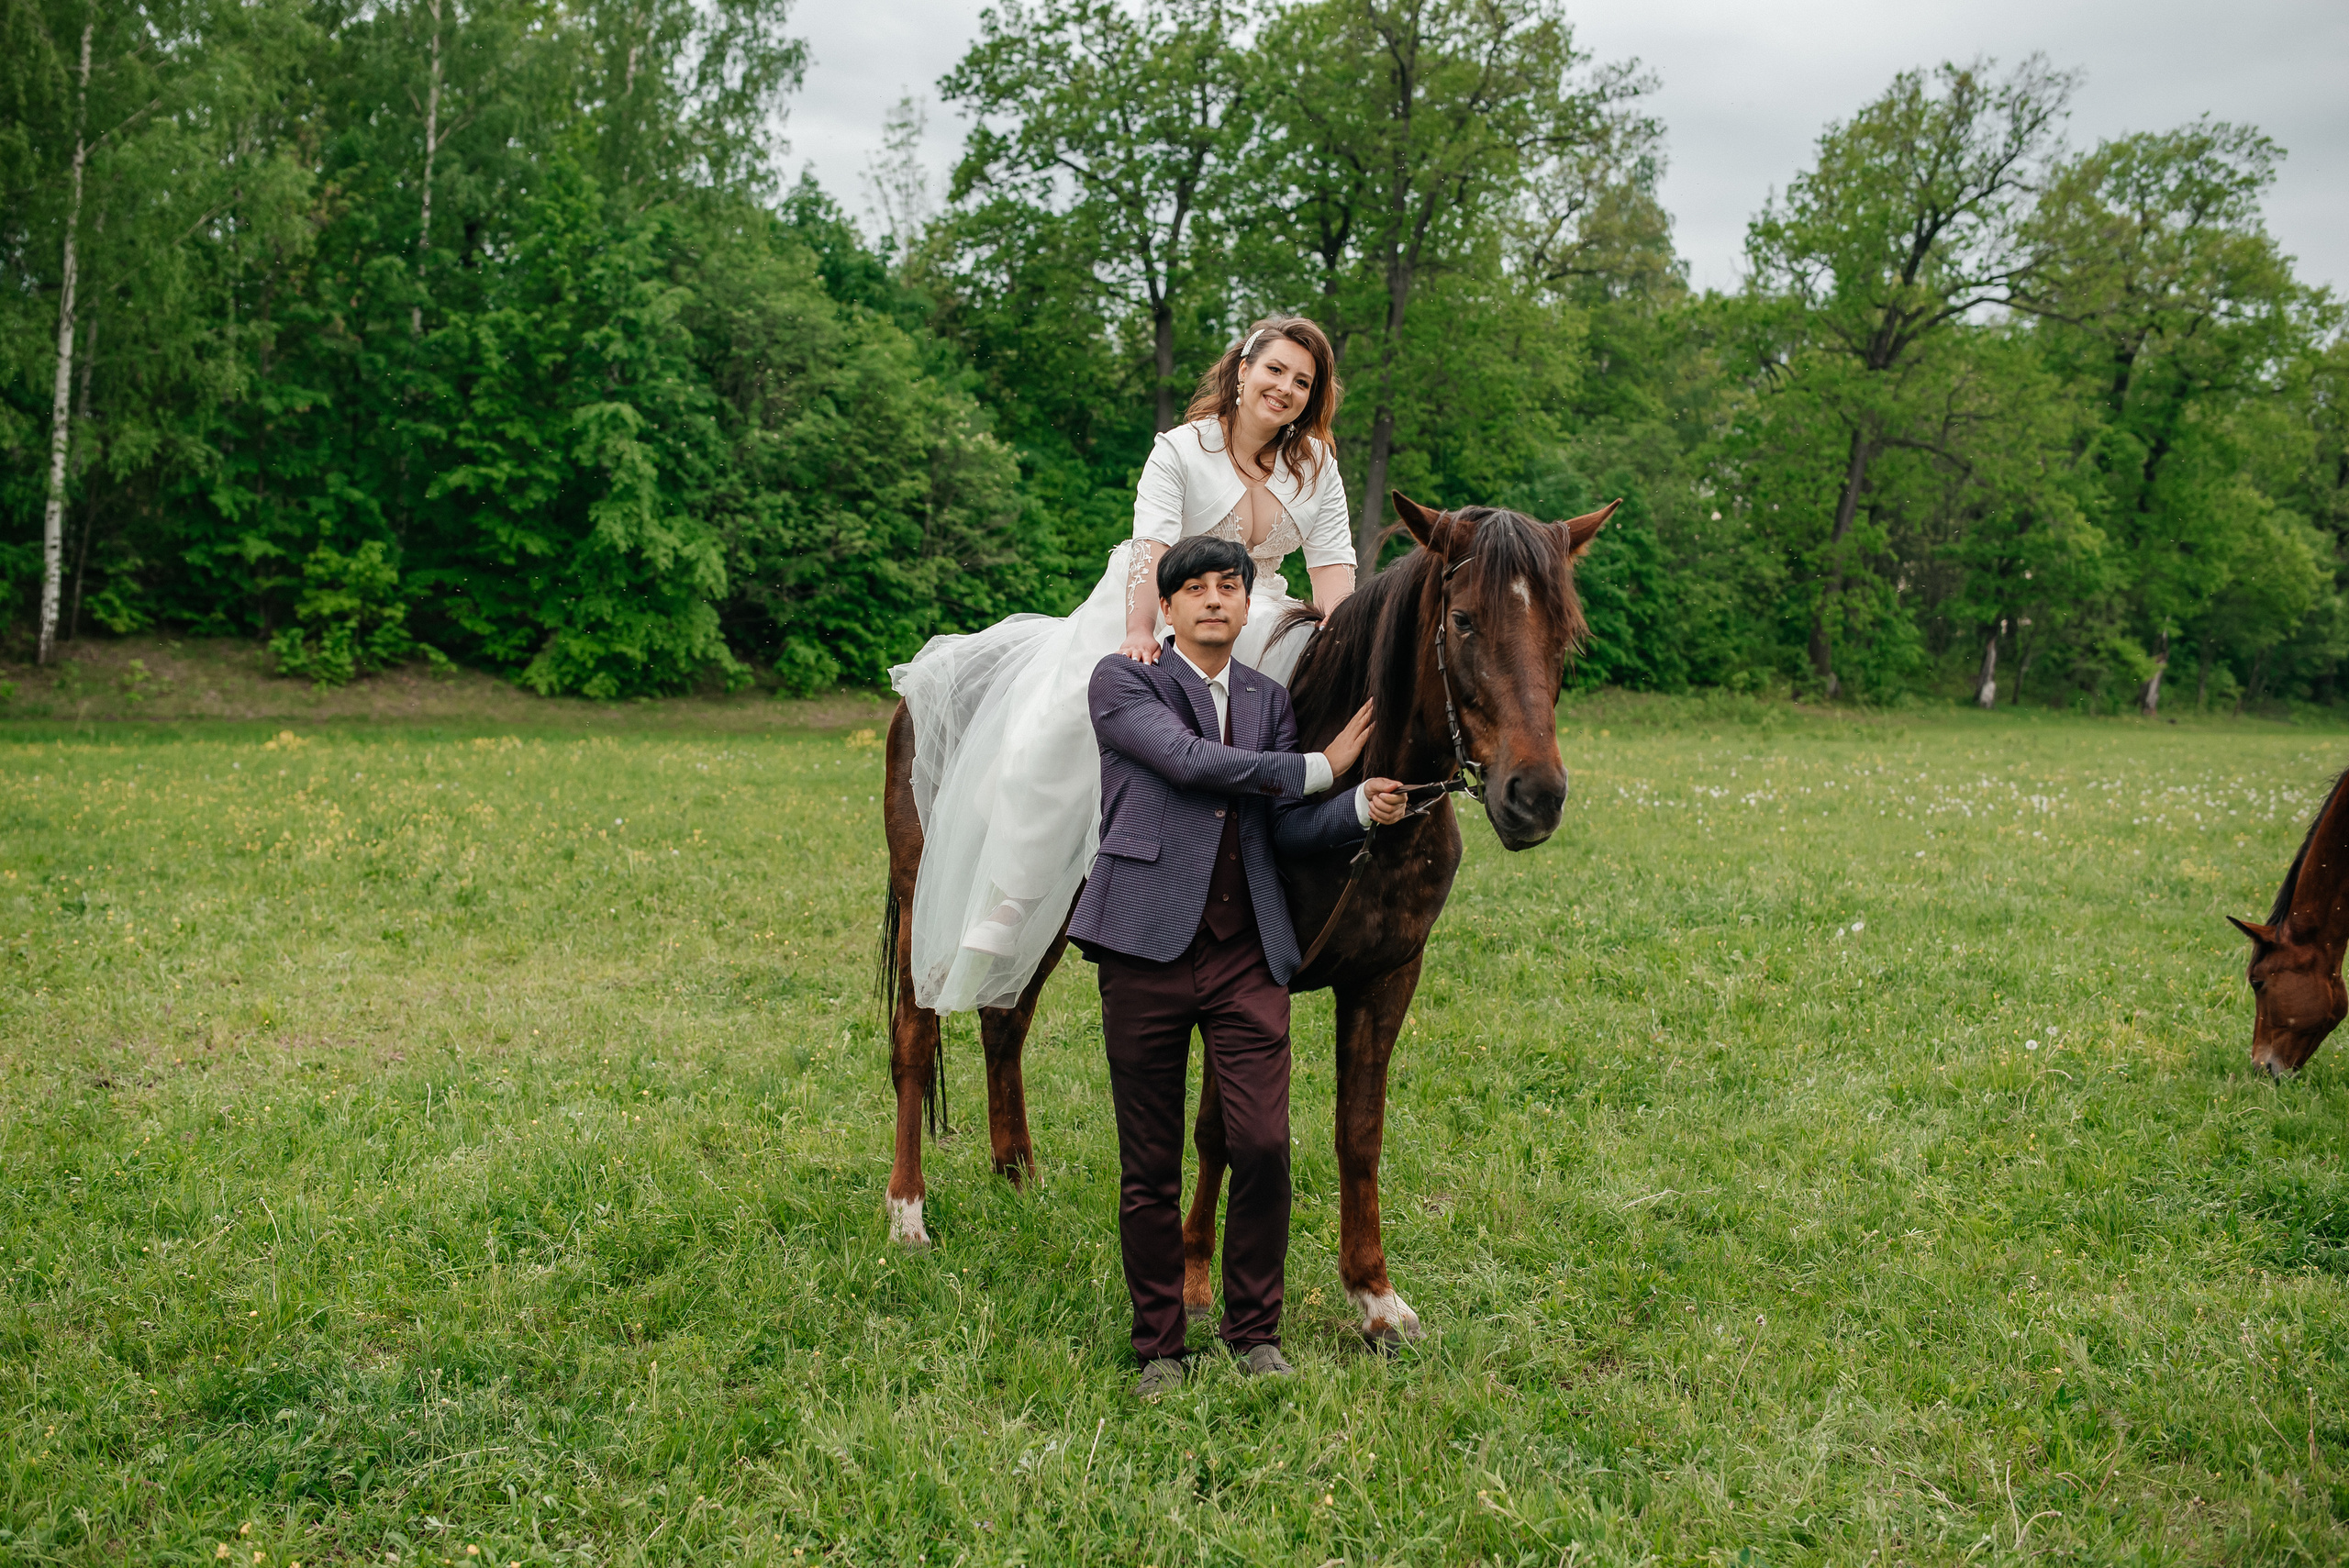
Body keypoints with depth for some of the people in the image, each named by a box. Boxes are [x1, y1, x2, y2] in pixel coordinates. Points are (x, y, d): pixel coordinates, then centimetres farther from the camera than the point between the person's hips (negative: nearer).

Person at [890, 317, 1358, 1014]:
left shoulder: (1316, 462, 5)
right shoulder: (1179, 450, -7)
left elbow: (1332, 558, -3)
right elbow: (1153, 545, -21)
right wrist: (1140, 634, -36)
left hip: (1255, 620, 4)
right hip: (1154, 612, -4)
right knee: (1056, 733, -23)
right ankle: (1004, 910, -21)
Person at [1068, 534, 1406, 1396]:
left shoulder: (1269, 699, 16)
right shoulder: (1122, 681, 2)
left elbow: (1288, 828, 8)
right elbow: (1191, 760, -14)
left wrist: (1363, 805, -11)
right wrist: (1320, 767, -7)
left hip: (1247, 954, 3)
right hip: (1149, 946, -3)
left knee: (1263, 1146, -6)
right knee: (1149, 1165, 5)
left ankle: (1254, 1330, 14)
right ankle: (1158, 1346, 20)